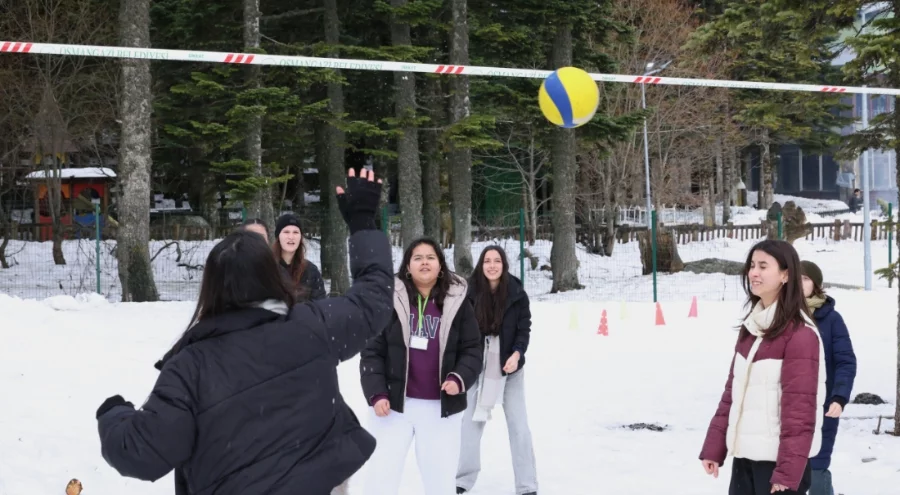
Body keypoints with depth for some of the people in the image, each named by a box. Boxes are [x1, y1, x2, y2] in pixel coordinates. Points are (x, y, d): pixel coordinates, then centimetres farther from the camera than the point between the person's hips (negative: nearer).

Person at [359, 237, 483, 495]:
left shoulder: (457, 302, 2)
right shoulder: (390, 300, -2)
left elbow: (472, 350, 4)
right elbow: (372, 351, -2)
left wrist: (460, 378, -14)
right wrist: (377, 393, -12)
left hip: (441, 408, 1)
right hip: (394, 403, -1)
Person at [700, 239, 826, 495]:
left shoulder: (799, 335, -14)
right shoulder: (751, 327, 11)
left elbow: (799, 409, -18)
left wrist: (788, 471, -21)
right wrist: (713, 447, 10)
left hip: (778, 459, -8)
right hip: (745, 455, 8)